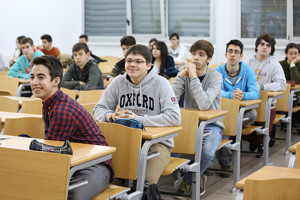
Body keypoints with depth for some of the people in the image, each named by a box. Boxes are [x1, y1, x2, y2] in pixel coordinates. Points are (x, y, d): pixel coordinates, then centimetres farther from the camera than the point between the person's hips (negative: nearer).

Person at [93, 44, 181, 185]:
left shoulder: (160, 83, -5)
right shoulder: (118, 82, 8)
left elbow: (174, 118, -15)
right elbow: (98, 110, 13)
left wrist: (138, 119, -18)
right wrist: (112, 116, -12)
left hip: (157, 141, -3)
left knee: (145, 181, -29)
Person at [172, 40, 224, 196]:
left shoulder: (215, 77, -8)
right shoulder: (185, 74, 2)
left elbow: (204, 105, -25)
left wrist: (194, 77, -24)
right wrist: (181, 75, -16)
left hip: (211, 124, -3)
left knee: (207, 152, -33)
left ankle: (189, 179, 0)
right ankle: (198, 177, -1)